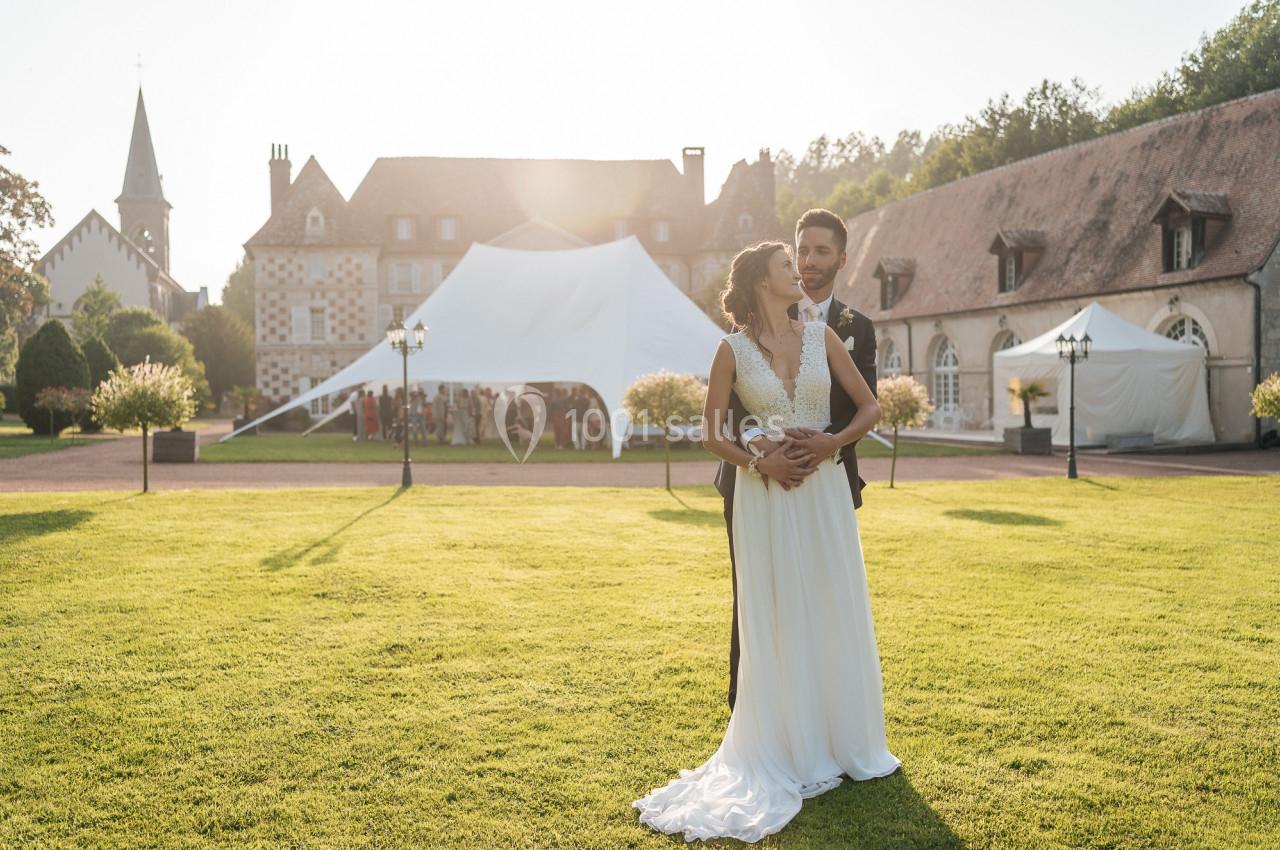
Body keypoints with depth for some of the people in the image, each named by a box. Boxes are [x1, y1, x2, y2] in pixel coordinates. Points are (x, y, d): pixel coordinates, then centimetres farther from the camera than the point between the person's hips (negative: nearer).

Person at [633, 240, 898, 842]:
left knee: (836, 614, 8)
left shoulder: (822, 336, 5)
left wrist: (831, 442, -10)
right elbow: (713, 435, 0)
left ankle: (843, 742, 24)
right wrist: (758, 462, -14)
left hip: (825, 489, 3)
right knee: (775, 622, 3)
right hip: (765, 496, -2)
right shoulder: (734, 349, -1)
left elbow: (869, 407, 6)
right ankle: (789, 752, 16)